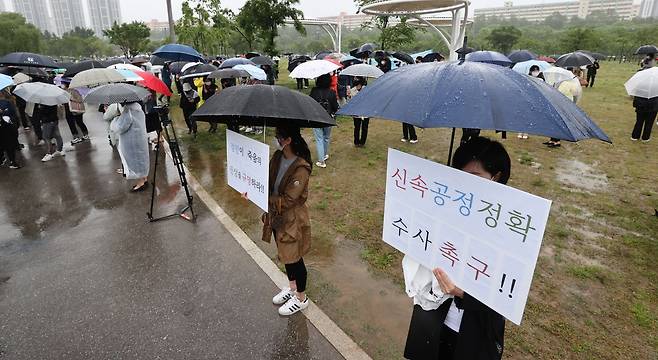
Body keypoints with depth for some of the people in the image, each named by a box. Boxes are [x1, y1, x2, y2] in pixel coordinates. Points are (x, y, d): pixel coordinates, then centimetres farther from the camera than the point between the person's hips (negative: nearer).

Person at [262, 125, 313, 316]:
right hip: (276, 216, 8)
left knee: (294, 259, 11)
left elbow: (287, 200, -27)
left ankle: (301, 298, 35)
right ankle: (292, 288, 50)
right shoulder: (277, 157, -4)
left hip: (292, 220, -8)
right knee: (285, 255, 25)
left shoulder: (301, 168, -28)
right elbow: (268, 180, 6)